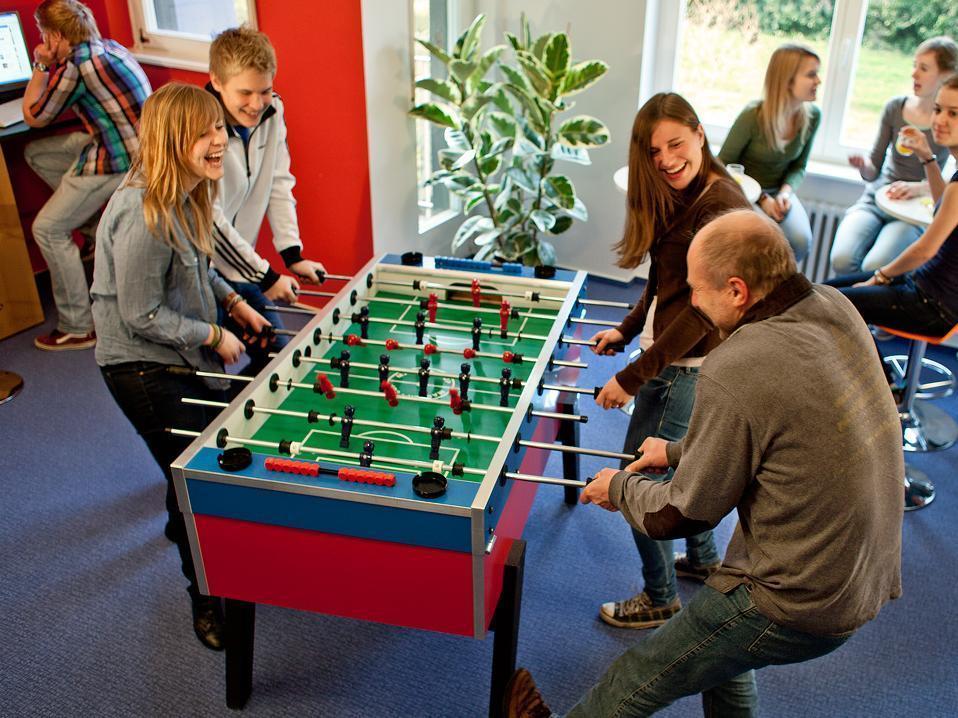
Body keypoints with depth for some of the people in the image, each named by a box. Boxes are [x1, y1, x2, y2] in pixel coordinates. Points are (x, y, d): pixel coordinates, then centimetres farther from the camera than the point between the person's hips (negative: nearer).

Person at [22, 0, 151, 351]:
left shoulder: (74, 66, -18)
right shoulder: (109, 46, 9)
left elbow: (33, 117, -1)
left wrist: (41, 65, 7)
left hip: (117, 160, -9)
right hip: (136, 147, 10)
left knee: (48, 229, -2)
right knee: (35, 153, 20)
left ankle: (77, 328, 2)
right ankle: (96, 226, 18)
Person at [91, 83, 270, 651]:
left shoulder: (186, 194, -1)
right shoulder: (144, 215, -30)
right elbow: (141, 316, -24)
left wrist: (233, 301, 4)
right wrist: (214, 336, -16)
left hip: (183, 356, 9)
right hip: (145, 369, -9)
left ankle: (182, 523, 55)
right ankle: (209, 601, 16)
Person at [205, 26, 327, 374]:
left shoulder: (272, 111, -4)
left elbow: (279, 185, 3)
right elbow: (210, 222, -22)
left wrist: (293, 255, -5)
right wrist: (266, 277, -17)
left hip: (235, 263, 7)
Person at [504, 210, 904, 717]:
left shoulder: (734, 372, -28)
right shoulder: (835, 309, -4)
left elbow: (678, 517, -16)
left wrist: (621, 487, 4)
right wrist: (681, 452, 16)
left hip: (798, 608, -8)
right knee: (722, 656, 32)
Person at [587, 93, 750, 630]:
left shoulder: (722, 207, -22)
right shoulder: (679, 197, 7)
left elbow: (702, 309, -25)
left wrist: (633, 377, -23)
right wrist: (628, 328, 5)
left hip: (689, 366, -10)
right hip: (670, 354, 10)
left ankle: (660, 599, 21)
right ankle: (704, 558, 48)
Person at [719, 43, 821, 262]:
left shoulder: (812, 116, -7)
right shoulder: (753, 115, -22)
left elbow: (798, 166, 7)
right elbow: (724, 164, -11)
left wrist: (785, 192, -16)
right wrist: (761, 199, -19)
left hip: (779, 191, 4)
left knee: (801, 240, -24)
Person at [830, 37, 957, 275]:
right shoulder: (895, 107, 5)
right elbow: (874, 171, 6)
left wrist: (919, 188, -23)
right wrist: (863, 166, -16)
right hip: (876, 200, 3)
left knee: (873, 268, -29)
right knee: (841, 260, -26)